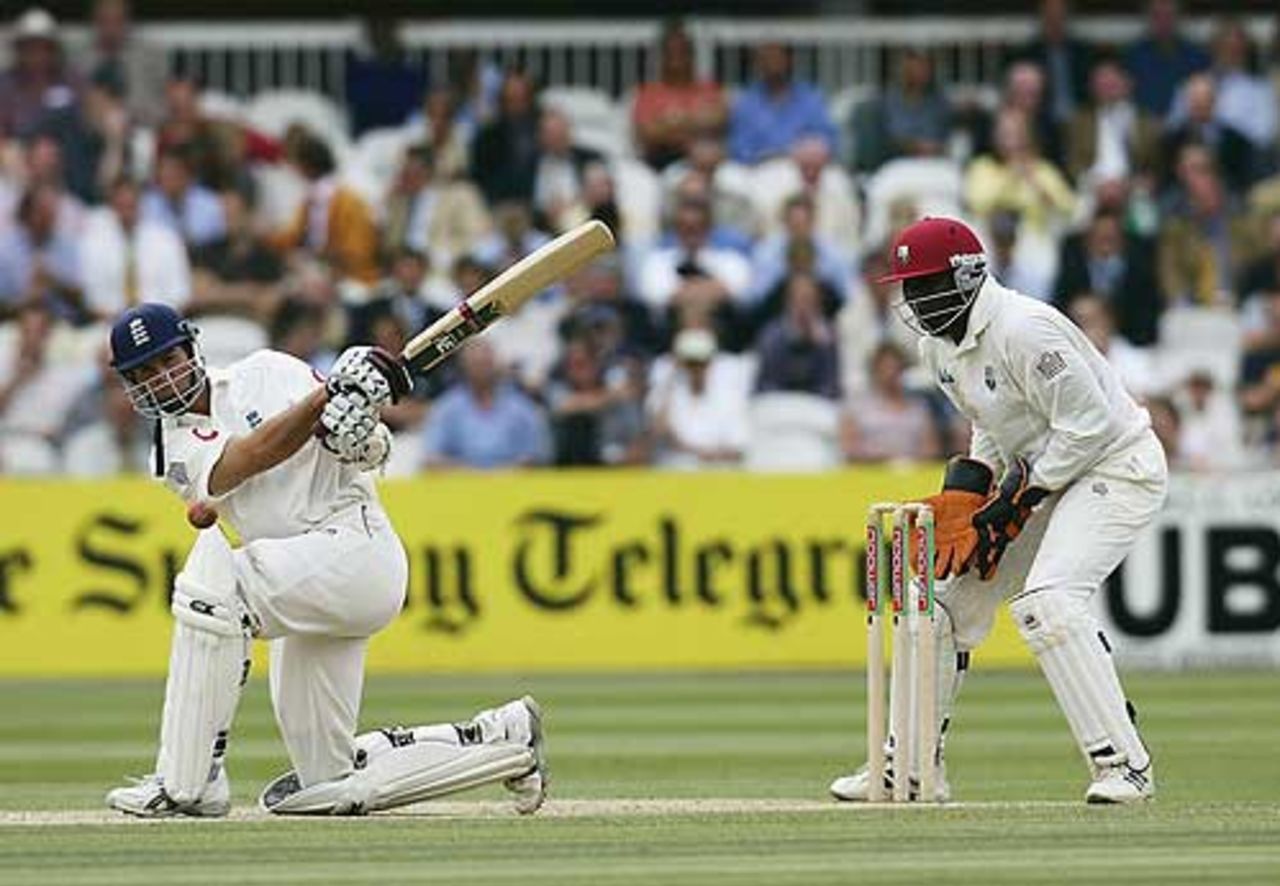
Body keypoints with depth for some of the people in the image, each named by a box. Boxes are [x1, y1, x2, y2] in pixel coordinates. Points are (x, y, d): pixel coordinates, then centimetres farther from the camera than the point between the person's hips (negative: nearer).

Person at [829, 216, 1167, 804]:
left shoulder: (1023, 331, -25)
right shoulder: (937, 347, 5)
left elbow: (1088, 424, -24)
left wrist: (1015, 503, -20)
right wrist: (964, 492, 0)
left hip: (1117, 465, -10)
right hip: (1042, 476, 10)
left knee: (1047, 601, -28)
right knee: (945, 596, 5)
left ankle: (1124, 763, -23)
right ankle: (912, 766, 15)